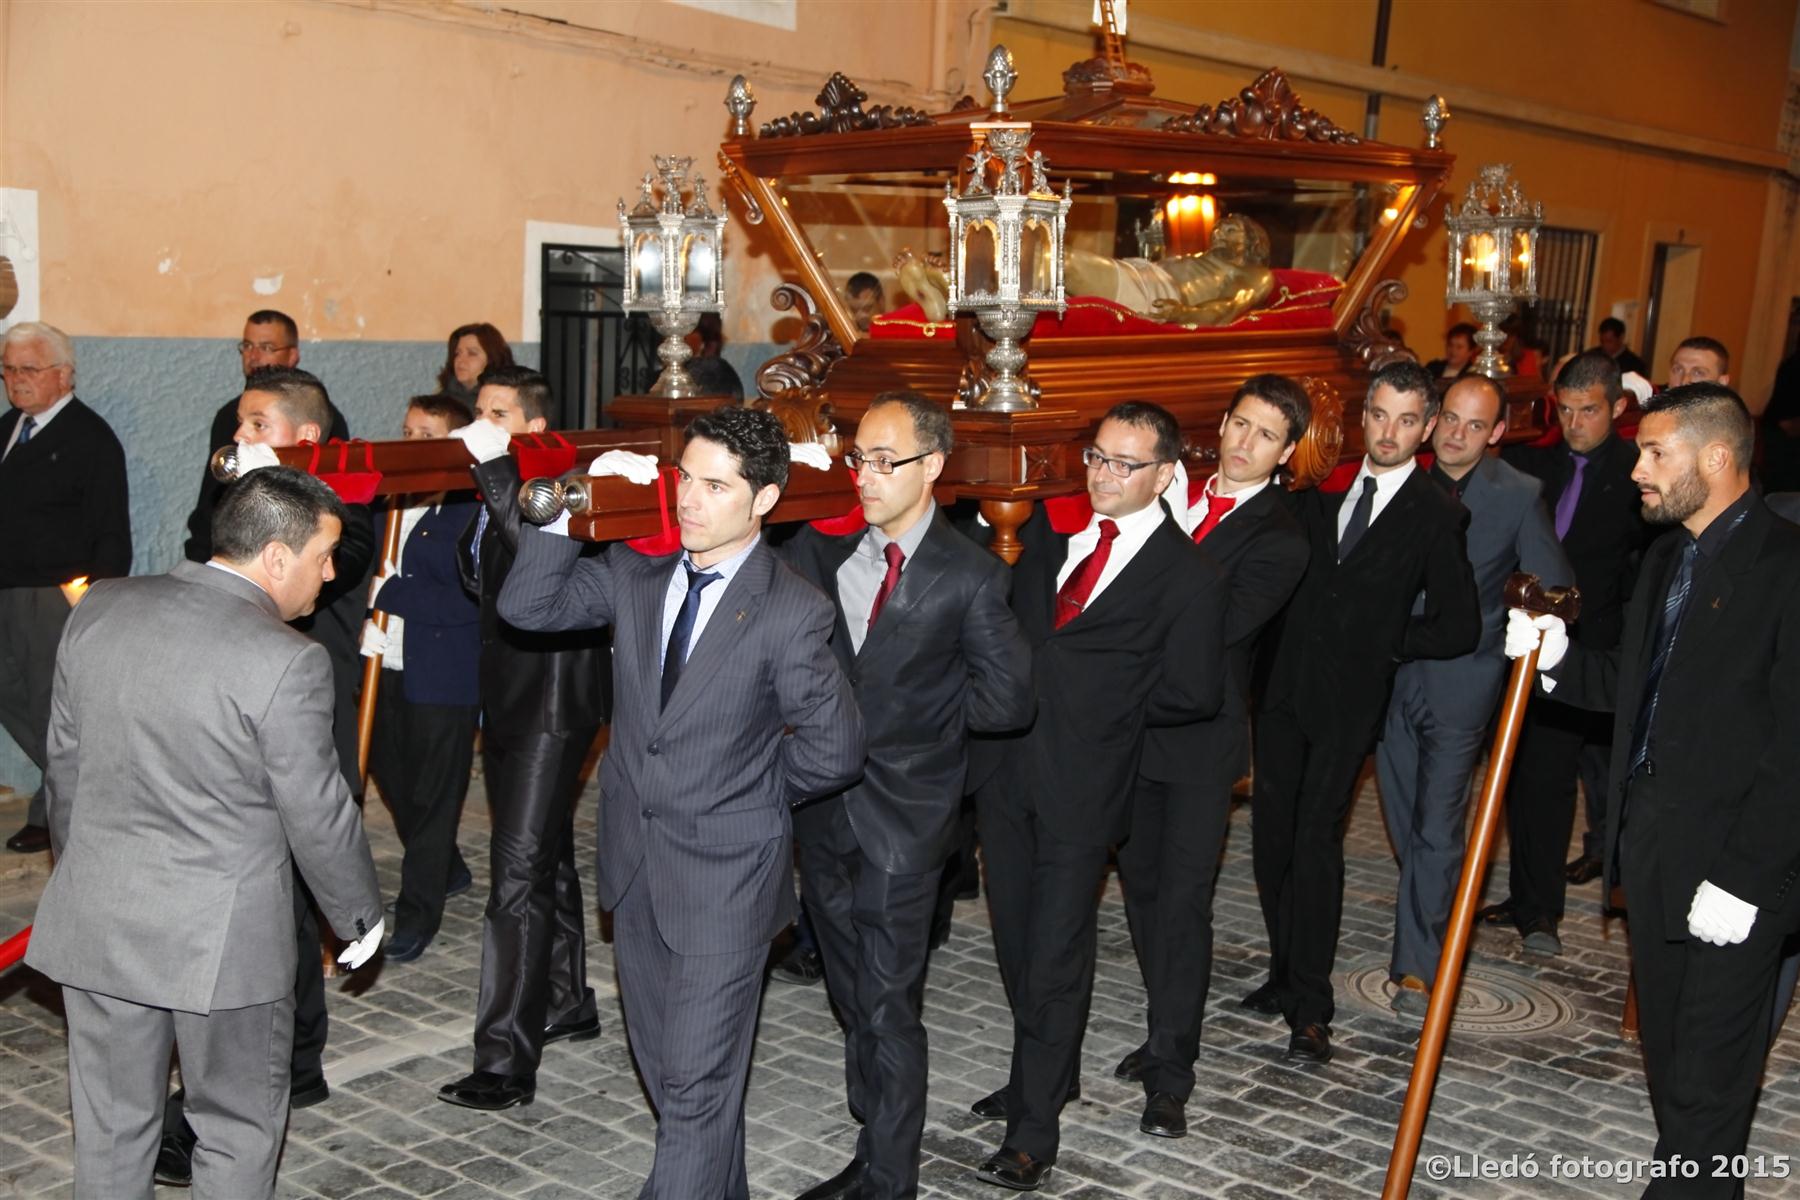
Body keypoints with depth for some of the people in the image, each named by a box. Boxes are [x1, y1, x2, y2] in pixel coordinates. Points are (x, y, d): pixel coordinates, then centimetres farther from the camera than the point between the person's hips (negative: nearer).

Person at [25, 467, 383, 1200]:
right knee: (236, 1135, 13)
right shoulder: (287, 661, -20)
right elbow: (318, 815, -13)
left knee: (110, 1128, 18)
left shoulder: (99, 609, -2)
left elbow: (64, 762, 8)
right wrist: (360, 914, 4)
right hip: (222, 934, -5)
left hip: (96, 919, 5)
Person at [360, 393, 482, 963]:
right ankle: (448, 871, 42)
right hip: (384, 670, 8)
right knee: (392, 779, 19)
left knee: (432, 797, 5)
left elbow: (466, 601, -21)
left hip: (442, 680, -7)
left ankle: (418, 911, 19)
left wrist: (391, 591, -19)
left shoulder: (471, 514, -13)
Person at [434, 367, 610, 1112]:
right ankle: (568, 1006, 36)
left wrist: (494, 468, -34)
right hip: (507, 700, 10)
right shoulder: (491, 491, 11)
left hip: (552, 703, -10)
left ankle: (506, 1062, -8)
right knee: (546, 859, 20)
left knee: (519, 876, -11)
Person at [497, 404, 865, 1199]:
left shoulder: (791, 613, -17)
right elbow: (527, 606, -5)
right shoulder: (636, 572, -1)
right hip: (635, 859, 6)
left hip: (724, 871, -6)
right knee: (662, 1062, 21)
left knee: (695, 1085, -1)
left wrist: (751, 792, -2)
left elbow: (834, 751, -13)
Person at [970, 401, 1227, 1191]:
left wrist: (1110, 705, -2)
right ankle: (1044, 1072, 39)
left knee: (1055, 955, 0)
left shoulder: (1190, 578, -8)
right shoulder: (1049, 526, 8)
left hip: (1081, 781, -6)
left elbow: (1192, 694, -8)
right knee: (1015, 940, 18)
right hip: (1007, 765, 6)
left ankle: (1034, 1132, 13)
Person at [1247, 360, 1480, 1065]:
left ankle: (1310, 1009, -4)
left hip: (1349, 697, -4)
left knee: (1315, 836, -11)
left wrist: (1383, 642, -1)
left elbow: (1458, 629, 1)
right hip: (1286, 686, 5)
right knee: (1272, 834, 7)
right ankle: (1288, 974, 21)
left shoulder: (1437, 516, -1)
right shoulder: (1325, 488, 10)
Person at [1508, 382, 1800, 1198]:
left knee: (1706, 1077, 2)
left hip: (1732, 865, -8)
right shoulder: (1668, 554, 12)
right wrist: (1559, 659, -2)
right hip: (1650, 846, 8)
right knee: (1665, 1047, 17)